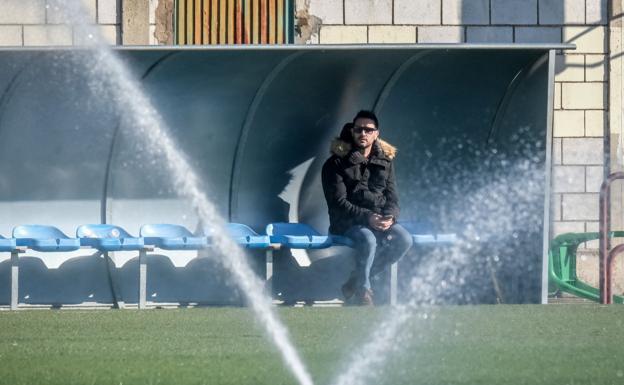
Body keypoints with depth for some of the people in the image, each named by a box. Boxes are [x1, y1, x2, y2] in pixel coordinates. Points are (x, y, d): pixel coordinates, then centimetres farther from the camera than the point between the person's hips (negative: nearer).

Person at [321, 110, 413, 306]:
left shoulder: (385, 161, 13)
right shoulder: (337, 163, -2)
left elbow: (392, 198, 10)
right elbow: (338, 202, -9)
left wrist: (390, 217, -13)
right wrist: (367, 217, -23)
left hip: (380, 221, 5)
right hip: (347, 223, -5)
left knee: (404, 240, -23)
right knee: (368, 239, -36)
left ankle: (355, 282, -11)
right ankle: (363, 290, -14)